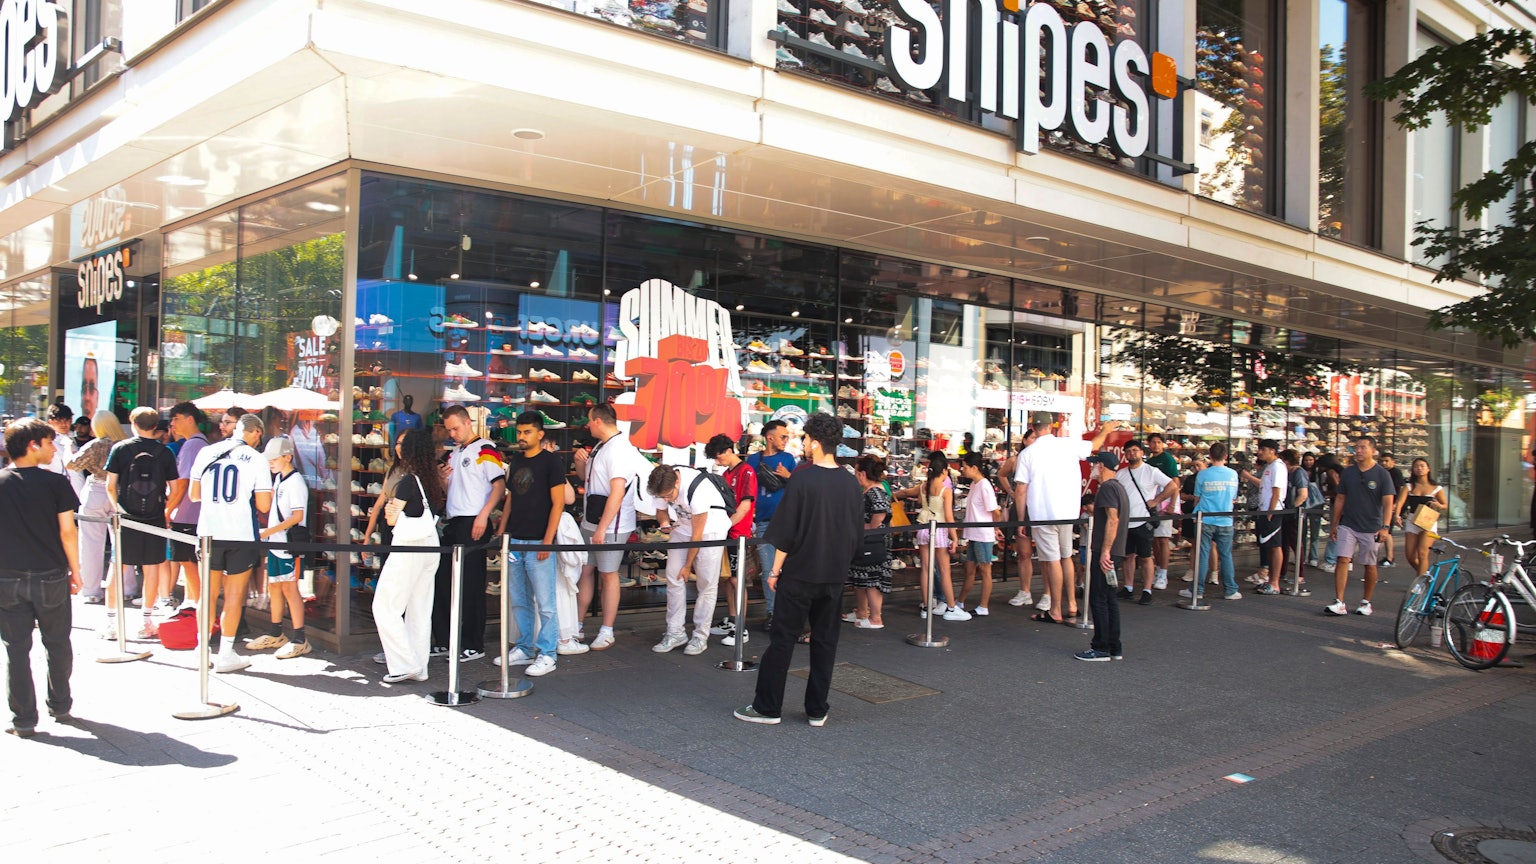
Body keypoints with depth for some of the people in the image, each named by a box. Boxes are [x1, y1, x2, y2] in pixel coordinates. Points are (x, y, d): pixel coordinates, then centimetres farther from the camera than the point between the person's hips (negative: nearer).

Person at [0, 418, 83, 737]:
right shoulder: (55, 482, -9)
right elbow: (67, 532, -7)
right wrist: (75, 571, 4)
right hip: (51, 578, -1)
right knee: (57, 644, 15)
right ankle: (60, 706, 26)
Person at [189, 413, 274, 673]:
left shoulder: (206, 452, 4)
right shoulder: (256, 459, -7)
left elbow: (194, 494, 10)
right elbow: (264, 506, -9)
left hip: (209, 532, 3)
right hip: (241, 535, -3)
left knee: (209, 592, 14)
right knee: (234, 595, 5)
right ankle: (226, 655, 8)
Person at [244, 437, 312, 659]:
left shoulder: (295, 482, -15)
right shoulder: (278, 479, 13)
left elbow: (297, 516, -21)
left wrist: (268, 531, -22)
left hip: (290, 544, -9)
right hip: (275, 543, 9)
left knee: (289, 589, -7)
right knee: (274, 587, 15)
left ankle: (299, 640, -2)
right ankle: (275, 634, 28)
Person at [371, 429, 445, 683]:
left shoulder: (407, 481, -14)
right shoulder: (430, 478, 8)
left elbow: (391, 518, -13)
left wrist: (393, 510, 6)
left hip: (408, 547, -8)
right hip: (430, 546, 8)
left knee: (385, 607, 1)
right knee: (420, 609, 11)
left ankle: (405, 664, -4)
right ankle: (419, 667, 14)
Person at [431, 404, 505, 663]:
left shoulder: (485, 450, -6)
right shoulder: (453, 453, 20)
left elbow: (500, 485, -13)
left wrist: (483, 516, -21)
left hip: (472, 523, -8)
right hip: (452, 523, 9)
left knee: (471, 584, -3)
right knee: (443, 582, 10)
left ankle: (474, 645, 5)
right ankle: (445, 641, 19)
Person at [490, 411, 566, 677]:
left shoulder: (550, 461, -7)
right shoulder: (515, 462, 13)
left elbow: (558, 503, -10)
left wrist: (547, 541, -15)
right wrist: (501, 533, 13)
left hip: (538, 543, -7)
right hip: (515, 541, 7)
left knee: (544, 602, -2)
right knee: (519, 601, 13)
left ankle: (547, 654, 5)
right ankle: (524, 649, 23)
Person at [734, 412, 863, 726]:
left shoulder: (803, 480, -14)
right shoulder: (850, 483, 2)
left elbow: (786, 533, -13)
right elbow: (857, 535, 10)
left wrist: (775, 570, -4)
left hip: (799, 574, -5)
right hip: (834, 576, 5)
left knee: (782, 640, 3)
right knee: (825, 642, 11)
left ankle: (767, 707, 8)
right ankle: (817, 710, 16)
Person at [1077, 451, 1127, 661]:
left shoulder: (1107, 488, -14)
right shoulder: (1119, 487, 18)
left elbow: (1113, 520, -23)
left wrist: (1105, 551, -26)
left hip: (1105, 552, -10)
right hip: (1114, 551, 10)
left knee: (1098, 600, -5)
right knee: (1109, 599, 14)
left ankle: (1101, 649, -2)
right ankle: (1115, 647, 17)